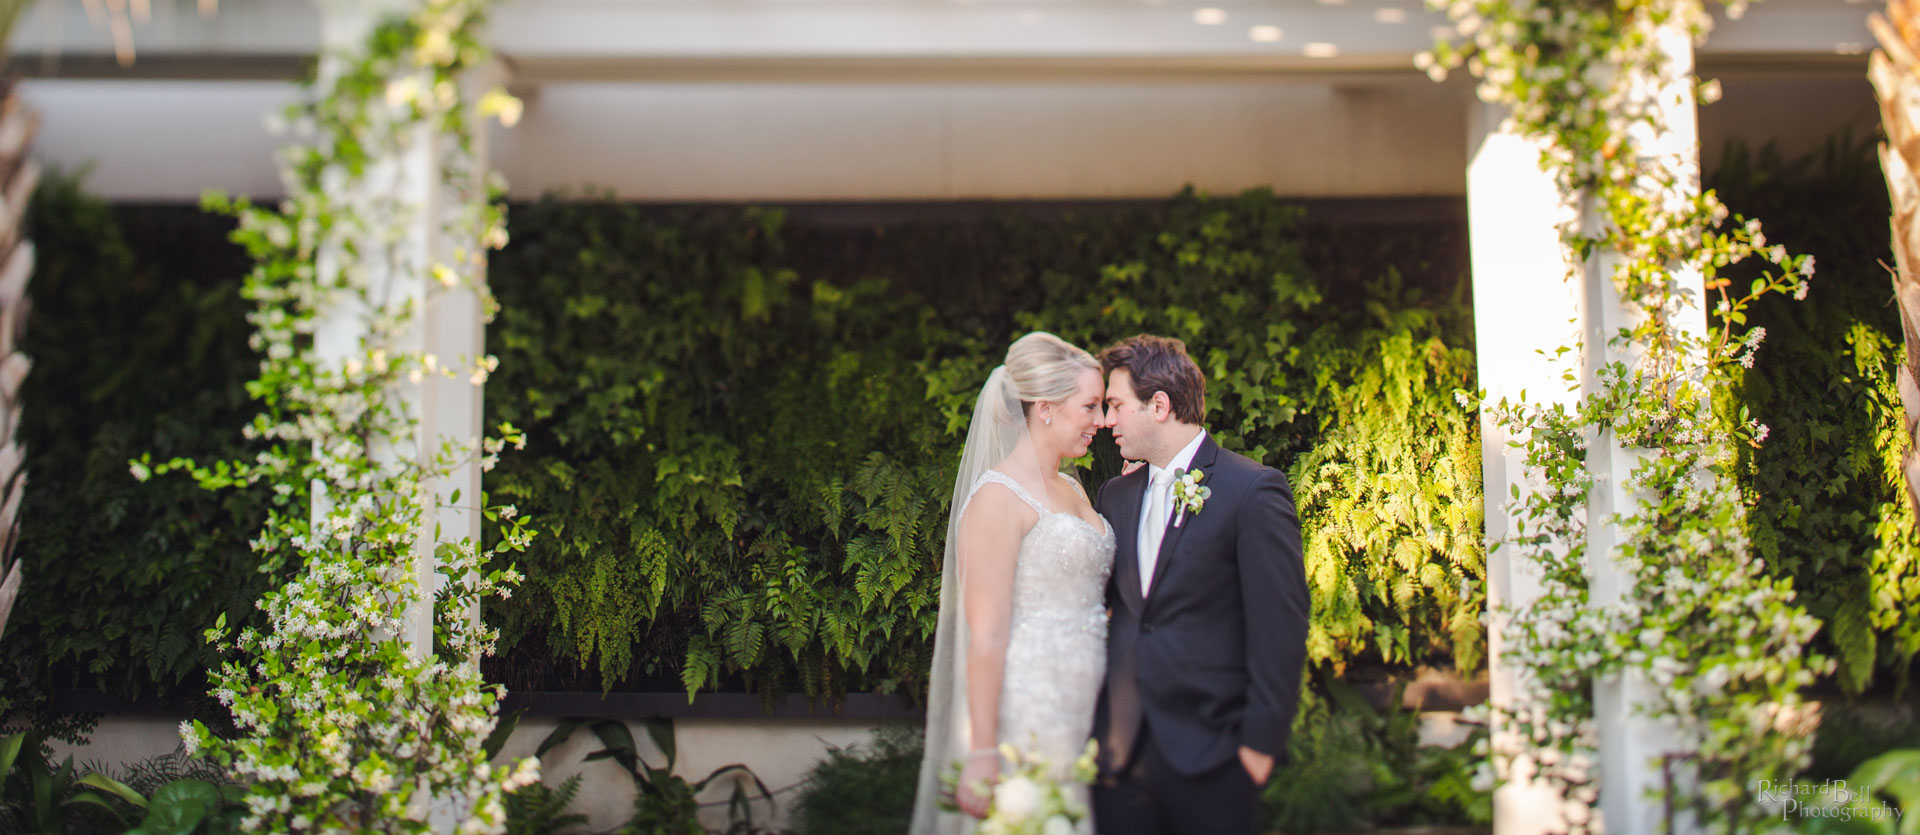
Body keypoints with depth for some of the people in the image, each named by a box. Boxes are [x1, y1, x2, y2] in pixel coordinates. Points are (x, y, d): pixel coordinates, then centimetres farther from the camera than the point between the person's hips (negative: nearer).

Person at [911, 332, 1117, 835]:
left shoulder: (1072, 490, 14)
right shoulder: (998, 498, -12)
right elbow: (985, 638, -17)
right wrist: (983, 756, -20)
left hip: (1081, 713, 8)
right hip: (1025, 716, -8)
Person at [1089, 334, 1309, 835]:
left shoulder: (1253, 490, -8)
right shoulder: (1116, 495, 12)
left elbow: (1281, 629, -10)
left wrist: (1261, 742, -12)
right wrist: (1097, 726, 10)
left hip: (1208, 752, -5)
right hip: (1120, 750, 6)